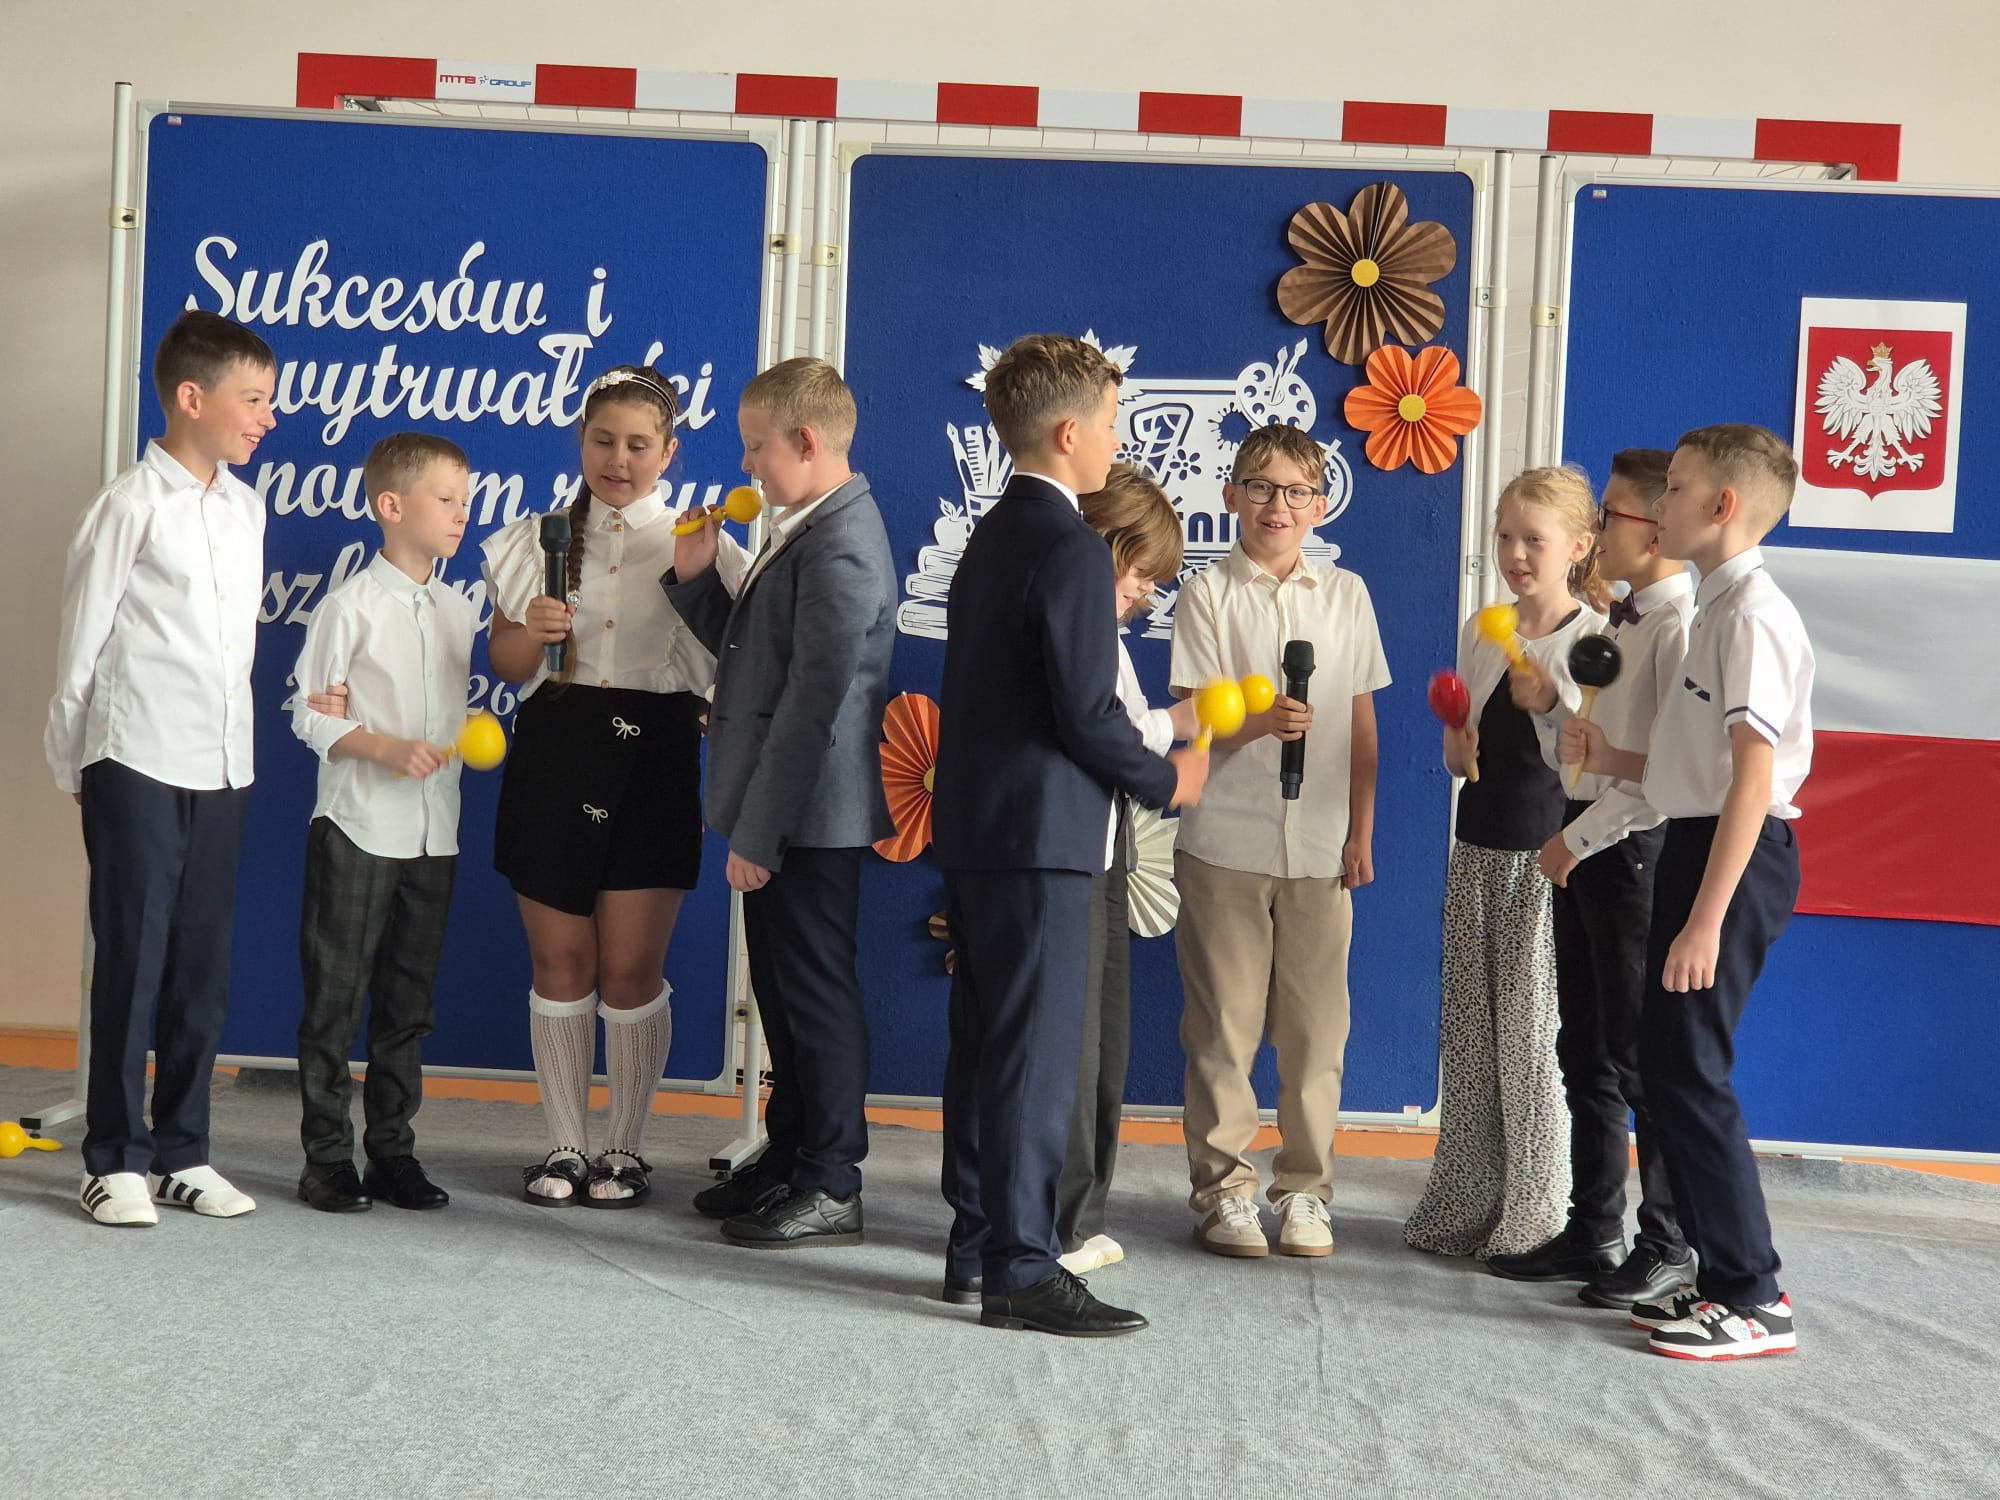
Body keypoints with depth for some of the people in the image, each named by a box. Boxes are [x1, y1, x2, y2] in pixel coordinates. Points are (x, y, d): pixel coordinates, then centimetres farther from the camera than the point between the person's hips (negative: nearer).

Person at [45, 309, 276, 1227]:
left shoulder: (245, 507, 11)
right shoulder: (132, 506, -8)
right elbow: (82, 644, -3)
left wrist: (235, 744, 14)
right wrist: (72, 766, 2)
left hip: (221, 770, 6)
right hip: (138, 766, -6)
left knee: (202, 966, 8)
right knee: (132, 961, -1)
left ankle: (182, 1152, 18)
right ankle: (115, 1160, 8)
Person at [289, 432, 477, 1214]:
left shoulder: (460, 608, 10)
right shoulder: (351, 606, -7)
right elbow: (310, 714, -8)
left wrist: (471, 743, -4)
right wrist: (387, 748, -19)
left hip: (434, 832, 5)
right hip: (358, 826, -5)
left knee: (408, 1001, 10)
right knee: (336, 994, 0)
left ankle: (392, 1151, 18)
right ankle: (327, 1156, 8)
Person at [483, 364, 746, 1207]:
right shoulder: (541, 540, 10)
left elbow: (727, 665, 0)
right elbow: (505, 665, 8)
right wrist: (532, 630, -13)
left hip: (651, 759, -2)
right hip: (554, 754, 2)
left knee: (631, 970, -1)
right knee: (560, 963, 5)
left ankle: (625, 1150, 12)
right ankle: (564, 1147, 16)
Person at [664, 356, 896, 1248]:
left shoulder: (841, 550, -20)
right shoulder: (804, 531, 14)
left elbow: (811, 706, -23)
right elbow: (752, 653, 20)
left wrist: (759, 835, -22)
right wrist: (696, 580, 5)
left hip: (811, 818, -10)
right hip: (780, 816, 10)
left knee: (816, 992, -1)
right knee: (782, 989, 18)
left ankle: (833, 1187, 8)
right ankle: (789, 1159, 30)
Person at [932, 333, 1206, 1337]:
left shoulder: (991, 538, 15)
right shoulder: (1071, 550, -15)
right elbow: (1087, 716, -19)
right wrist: (1166, 780, -2)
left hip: (973, 828, 10)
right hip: (1039, 835, -10)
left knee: (984, 1045, 13)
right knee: (1036, 1052, -5)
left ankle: (975, 1247, 21)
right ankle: (1020, 1269, -2)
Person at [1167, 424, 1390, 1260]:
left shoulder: (1345, 595, 9)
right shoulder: (1208, 595, 1)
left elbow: (1361, 724, 12)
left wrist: (1361, 832, 8)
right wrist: (1262, 721, -24)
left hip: (1320, 846, 2)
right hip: (1225, 841, -2)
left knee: (1315, 1026, 4)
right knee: (1223, 1024, 1)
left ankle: (1305, 1188, 15)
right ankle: (1223, 1187, 12)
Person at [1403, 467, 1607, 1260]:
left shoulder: (1597, 639, -7)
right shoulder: (1480, 633, 11)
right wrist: (1458, 744, -5)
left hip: (1551, 858, -6)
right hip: (1480, 850, 6)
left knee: (1540, 1032, -4)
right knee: (1471, 1031, 9)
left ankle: (1542, 1219, 6)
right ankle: (1470, 1204, 19)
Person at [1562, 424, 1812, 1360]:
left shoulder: (1752, 614, -15)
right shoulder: (1716, 607, 16)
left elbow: (1754, 774, -21)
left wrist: (1706, 920, -24)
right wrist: (1616, 761, 8)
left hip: (1735, 857, -10)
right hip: (1696, 843, 10)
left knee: (1687, 1070, -9)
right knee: (1667, 1063, 13)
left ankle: (1754, 1299, -2)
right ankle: (1721, 1273, 21)